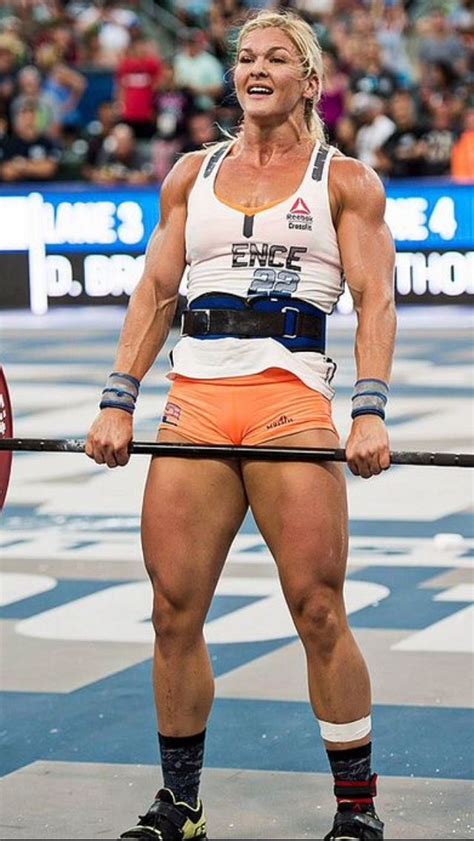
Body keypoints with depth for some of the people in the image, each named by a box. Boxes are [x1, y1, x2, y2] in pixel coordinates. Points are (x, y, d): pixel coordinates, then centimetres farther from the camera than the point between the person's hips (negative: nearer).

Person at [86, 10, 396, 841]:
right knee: (174, 611, 1)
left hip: (290, 395, -3)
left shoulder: (344, 179, 8)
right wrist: (118, 402, 4)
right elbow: (155, 291, 14)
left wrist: (370, 410, -14)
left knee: (318, 614, -6)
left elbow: (375, 301, 0)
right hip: (194, 400, 3)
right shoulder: (191, 174, 17)